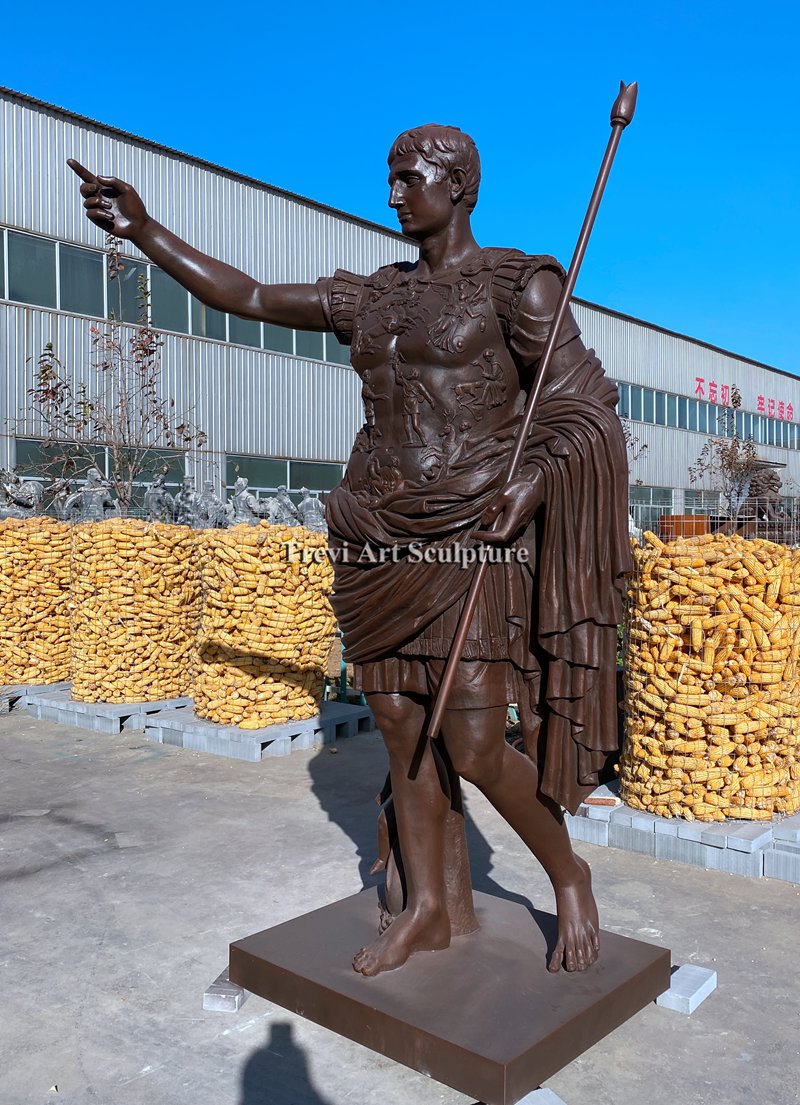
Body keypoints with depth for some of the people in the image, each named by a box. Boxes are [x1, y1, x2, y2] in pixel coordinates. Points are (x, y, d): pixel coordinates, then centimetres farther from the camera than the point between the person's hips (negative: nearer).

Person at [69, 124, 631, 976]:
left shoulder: (517, 284, -2)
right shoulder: (371, 299, 14)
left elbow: (582, 411, -4)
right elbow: (248, 297, 17)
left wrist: (535, 481, -22)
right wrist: (142, 231, 11)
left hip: (470, 538, -6)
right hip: (385, 543, 6)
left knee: (476, 752, -8)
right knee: (403, 729, 8)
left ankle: (567, 875, 21)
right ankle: (426, 911, 25)